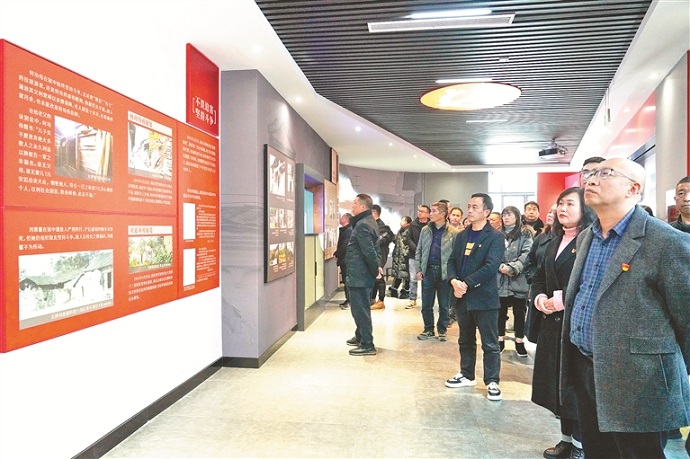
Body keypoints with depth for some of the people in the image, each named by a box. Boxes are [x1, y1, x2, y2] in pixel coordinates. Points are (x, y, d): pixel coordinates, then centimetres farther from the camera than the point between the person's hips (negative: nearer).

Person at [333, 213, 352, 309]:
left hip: (346, 260, -10)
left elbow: (345, 245, -22)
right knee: (346, 280, 14)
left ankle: (350, 301, -2)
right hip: (343, 259, 10)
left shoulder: (349, 230, -15)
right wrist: (337, 254, 10)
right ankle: (348, 300, 21)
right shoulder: (343, 230, 15)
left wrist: (337, 254, -14)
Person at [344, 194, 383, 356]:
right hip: (362, 274, 11)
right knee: (360, 308, 22)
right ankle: (360, 337, 37)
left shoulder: (362, 225, -20)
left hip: (358, 275, -11)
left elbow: (369, 251, -24)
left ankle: (367, 345, 6)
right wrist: (377, 266, 9)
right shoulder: (369, 222, 14)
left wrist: (375, 269, -14)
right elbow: (373, 249, 17)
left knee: (360, 309, -2)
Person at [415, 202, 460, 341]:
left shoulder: (453, 232, -6)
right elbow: (419, 251, 9)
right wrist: (419, 269, 3)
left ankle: (442, 330, 23)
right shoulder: (425, 230, 6)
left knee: (444, 305, 9)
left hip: (445, 272, -3)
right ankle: (428, 329, 23)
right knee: (426, 304, 9)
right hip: (428, 270, 3)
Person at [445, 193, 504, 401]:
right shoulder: (461, 236, 12)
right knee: (465, 340, 17)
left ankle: (492, 382, 16)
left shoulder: (495, 236, -8)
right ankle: (467, 375, 31)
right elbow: (452, 261, 10)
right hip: (462, 297, 6)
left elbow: (490, 266, -18)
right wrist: (454, 281, -10)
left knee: (490, 343, 4)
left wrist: (467, 284, -19)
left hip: (484, 297, -6)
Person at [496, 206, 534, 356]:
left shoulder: (525, 234, 0)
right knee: (500, 311, 10)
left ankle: (519, 341, 19)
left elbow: (527, 254, -12)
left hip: (519, 280, -2)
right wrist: (501, 266, -15)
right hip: (500, 279, 3)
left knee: (519, 312, 6)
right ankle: (500, 339, 23)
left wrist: (513, 268, -22)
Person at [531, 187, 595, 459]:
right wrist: (539, 298, -3)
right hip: (553, 322, 8)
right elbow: (539, 276, 15)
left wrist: (562, 300, -20)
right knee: (558, 382, 14)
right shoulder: (554, 243, 14)